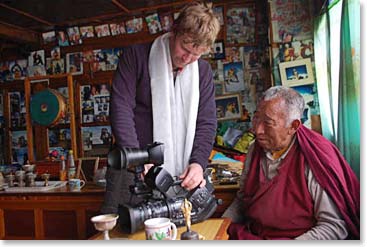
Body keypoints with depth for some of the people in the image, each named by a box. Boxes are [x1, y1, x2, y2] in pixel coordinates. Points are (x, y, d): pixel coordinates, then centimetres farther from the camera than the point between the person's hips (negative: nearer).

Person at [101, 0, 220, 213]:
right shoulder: (136, 56, -2)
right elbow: (121, 108, -9)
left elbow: (207, 122, 6)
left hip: (179, 173, 3)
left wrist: (198, 162, -10)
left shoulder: (203, 72, 8)